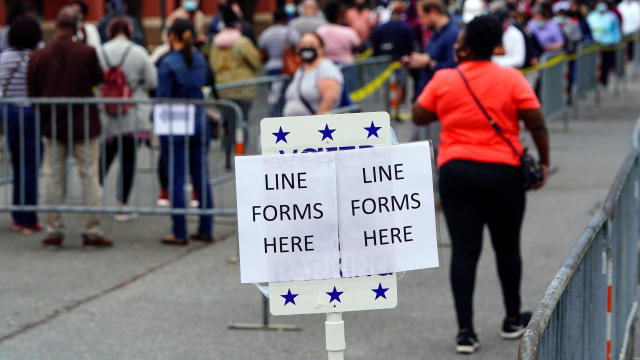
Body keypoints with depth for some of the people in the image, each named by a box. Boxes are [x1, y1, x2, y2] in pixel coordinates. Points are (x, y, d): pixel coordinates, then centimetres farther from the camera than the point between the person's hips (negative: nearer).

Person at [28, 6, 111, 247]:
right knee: (89, 177, 4)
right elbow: (98, 78, 2)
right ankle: (92, 232, 5)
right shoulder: (87, 53, -13)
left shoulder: (38, 57, -6)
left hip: (52, 126, 2)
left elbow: (32, 94, 1)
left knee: (53, 178, 10)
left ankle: (54, 231, 12)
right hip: (84, 125, -2)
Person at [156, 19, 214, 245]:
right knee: (201, 178, 10)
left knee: (176, 180, 0)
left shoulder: (168, 63, -13)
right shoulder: (200, 59, 6)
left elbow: (162, 98, -12)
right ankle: (206, 230, 15)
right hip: (200, 124, 6)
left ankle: (179, 233, 1)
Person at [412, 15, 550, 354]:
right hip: (503, 173, 0)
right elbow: (537, 124, -7)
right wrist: (544, 162, 4)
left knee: (463, 251, 1)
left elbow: (419, 116, 9)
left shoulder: (443, 80, -2)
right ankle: (512, 320, 30)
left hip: (456, 173, 0)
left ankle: (465, 331, -3)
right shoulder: (511, 79, -5)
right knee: (507, 247, 16)